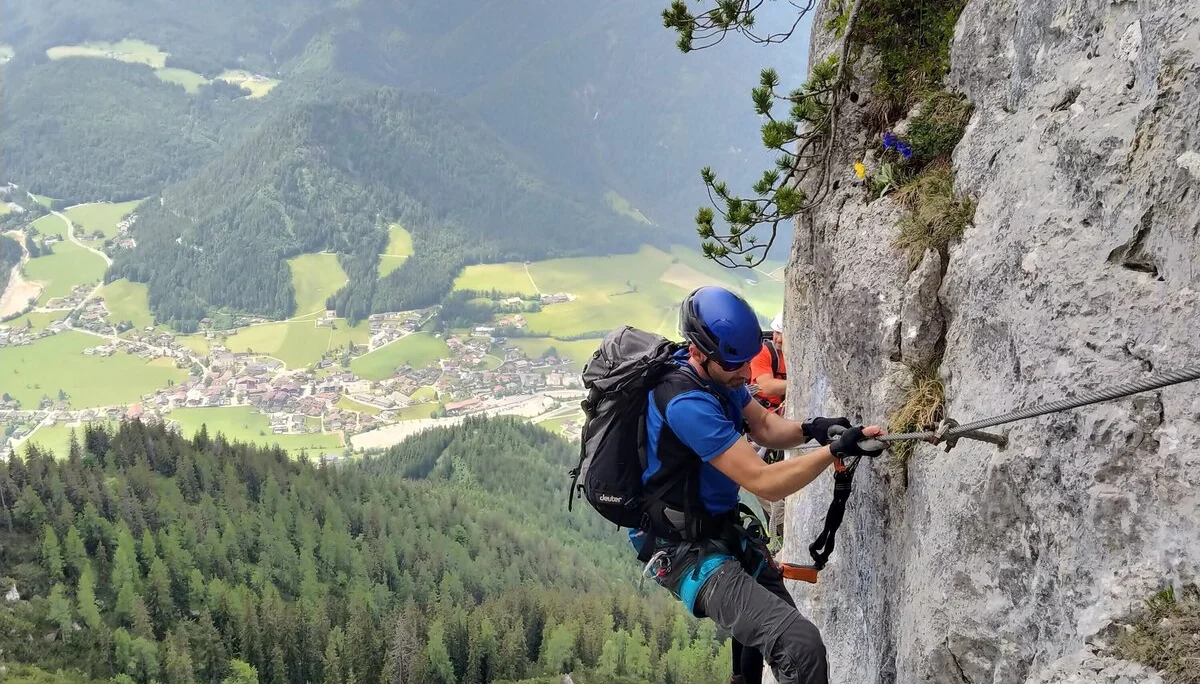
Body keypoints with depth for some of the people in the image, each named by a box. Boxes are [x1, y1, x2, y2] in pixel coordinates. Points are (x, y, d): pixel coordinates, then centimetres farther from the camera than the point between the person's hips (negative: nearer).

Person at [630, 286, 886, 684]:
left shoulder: (719, 373, -3)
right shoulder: (687, 403, -31)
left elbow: (763, 426, 7)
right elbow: (764, 483, -29)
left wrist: (808, 430, -13)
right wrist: (835, 450, -28)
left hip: (725, 529, 10)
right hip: (688, 551, -10)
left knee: (771, 632, 28)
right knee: (800, 645, -26)